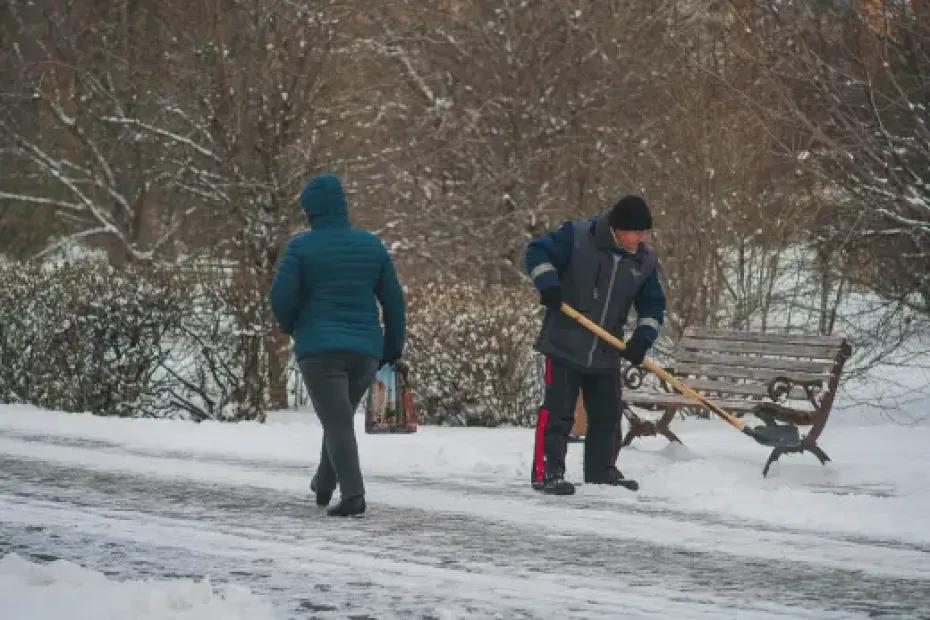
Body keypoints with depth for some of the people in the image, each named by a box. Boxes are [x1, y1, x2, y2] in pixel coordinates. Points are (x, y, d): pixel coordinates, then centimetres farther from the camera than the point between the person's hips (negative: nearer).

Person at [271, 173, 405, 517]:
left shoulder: (301, 247, -6)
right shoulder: (371, 245, 6)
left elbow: (282, 297, -10)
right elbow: (393, 299, 7)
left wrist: (291, 328, 11)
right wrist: (393, 347, 15)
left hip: (319, 348, -4)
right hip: (365, 350, 4)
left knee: (337, 423, -6)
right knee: (341, 415, 22)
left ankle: (353, 493, -20)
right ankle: (324, 485, 33)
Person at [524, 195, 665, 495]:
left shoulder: (645, 261, 1)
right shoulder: (577, 237, -14)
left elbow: (652, 304, 7)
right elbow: (537, 252, -8)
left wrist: (644, 336, -8)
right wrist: (547, 282, -25)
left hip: (606, 353, 6)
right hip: (565, 345, -5)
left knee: (607, 414, 13)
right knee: (558, 411, -6)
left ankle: (602, 470, 26)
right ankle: (545, 473, -3)